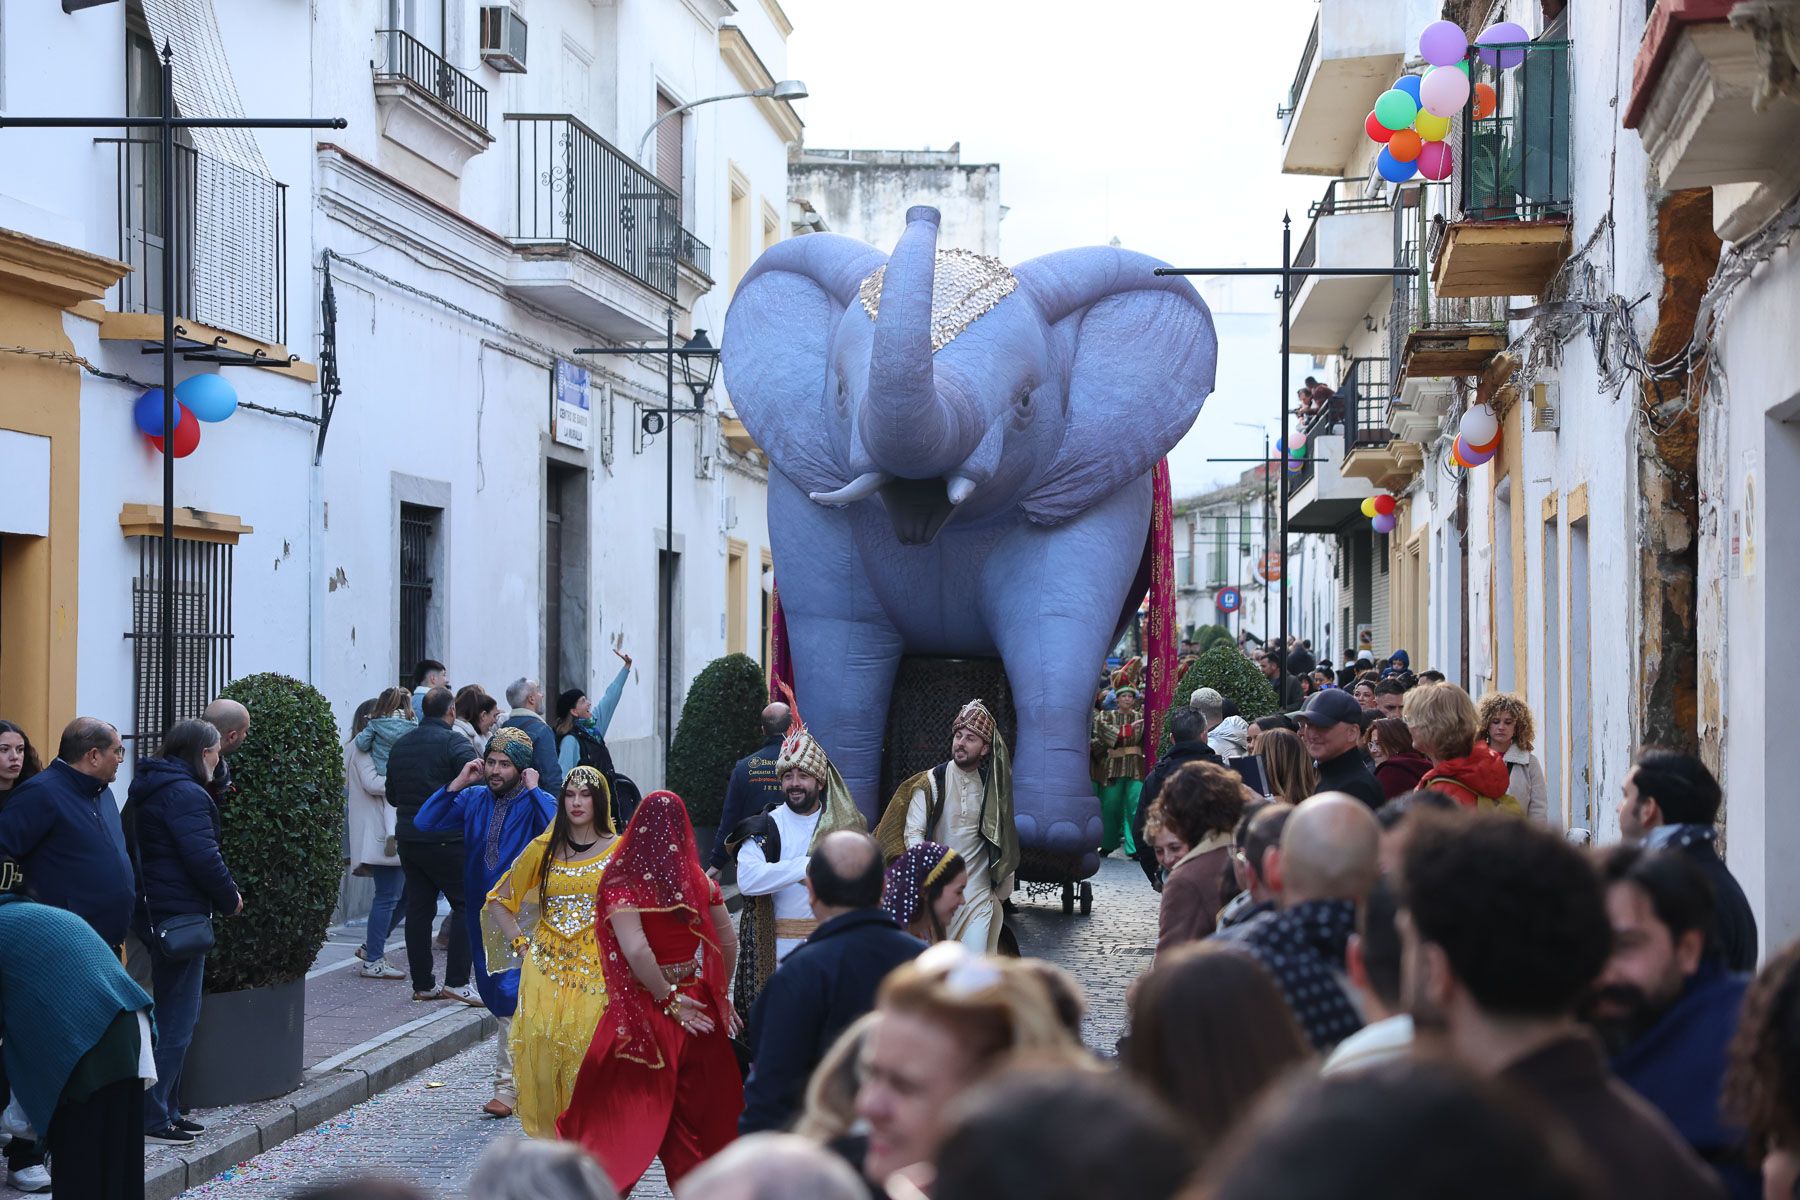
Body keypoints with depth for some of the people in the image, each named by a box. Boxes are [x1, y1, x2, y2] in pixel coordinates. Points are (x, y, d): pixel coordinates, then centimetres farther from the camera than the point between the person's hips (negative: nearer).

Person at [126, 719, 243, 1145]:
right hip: (181, 915, -10)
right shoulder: (186, 795, -17)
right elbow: (204, 858, -21)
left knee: (172, 1014, 17)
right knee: (176, 1018, -4)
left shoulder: (146, 790, 15)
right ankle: (152, 1116, -3)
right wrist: (231, 898, -5)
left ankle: (166, 1109, 22)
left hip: (154, 913, 10)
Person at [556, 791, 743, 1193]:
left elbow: (636, 951, -23)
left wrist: (668, 1000, -12)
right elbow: (729, 943, 7)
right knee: (697, 1115, 14)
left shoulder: (622, 882, -12)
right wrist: (717, 993, 21)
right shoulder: (701, 882, -1)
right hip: (698, 1007, 4)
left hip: (644, 1010, -4)